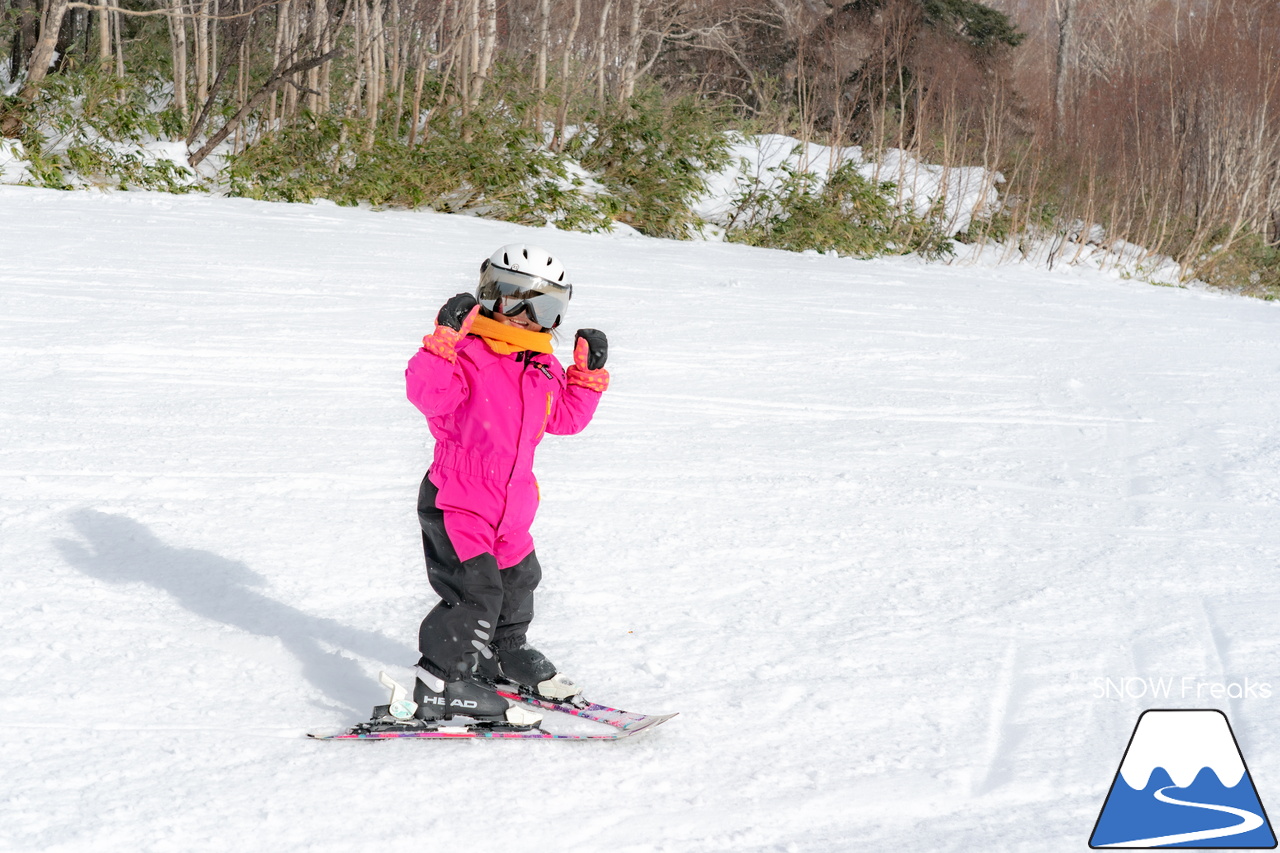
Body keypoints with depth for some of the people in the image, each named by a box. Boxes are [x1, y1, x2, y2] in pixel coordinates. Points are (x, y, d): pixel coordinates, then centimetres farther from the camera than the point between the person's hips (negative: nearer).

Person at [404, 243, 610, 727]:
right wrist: (445, 339, -42)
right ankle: (440, 687, -7)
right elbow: (427, 392, -33)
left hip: (510, 507, 9)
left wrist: (588, 373, 10)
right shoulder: (468, 357, -18)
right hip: (457, 505, -9)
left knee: (517, 582, 26)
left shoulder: (542, 370, 8)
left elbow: (564, 417, 19)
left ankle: (507, 657, 49)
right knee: (475, 594, -15)